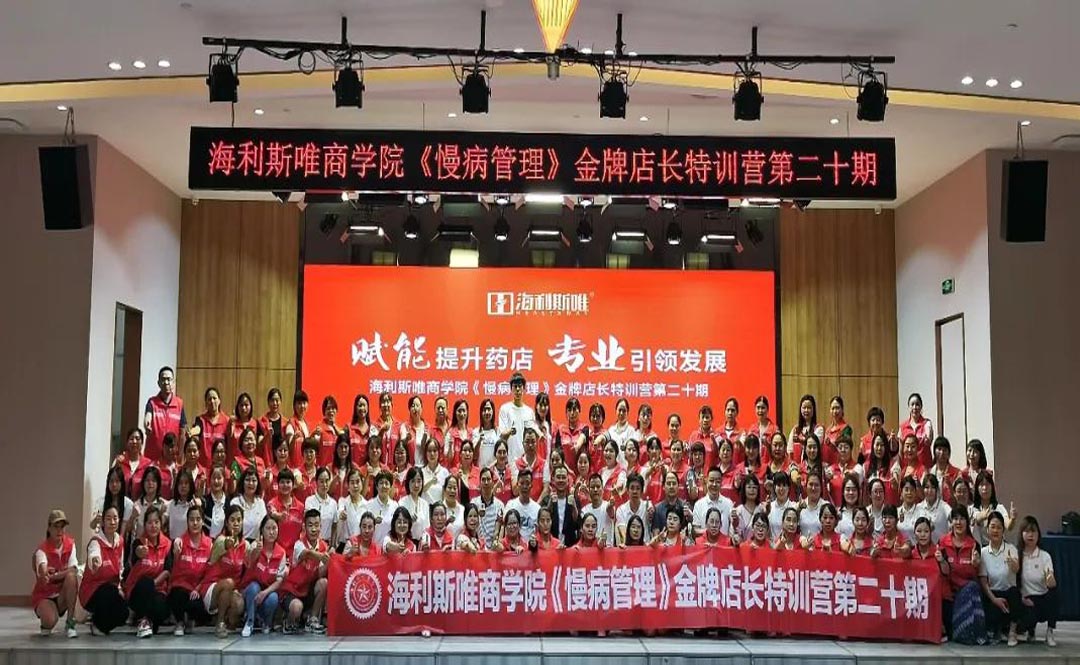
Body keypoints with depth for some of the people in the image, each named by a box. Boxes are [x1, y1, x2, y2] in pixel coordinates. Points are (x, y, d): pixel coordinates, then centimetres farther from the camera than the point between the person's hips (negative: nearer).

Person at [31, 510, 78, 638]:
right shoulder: (42, 549, -14)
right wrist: (44, 573, -62)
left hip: (63, 595, 3)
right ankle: (46, 624, 7)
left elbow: (73, 570, -15)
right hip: (44, 596, -3)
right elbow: (43, 571, -38)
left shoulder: (70, 544, -3)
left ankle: (70, 623, -20)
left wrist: (53, 576, -28)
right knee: (50, 621, -35)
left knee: (71, 577, -30)